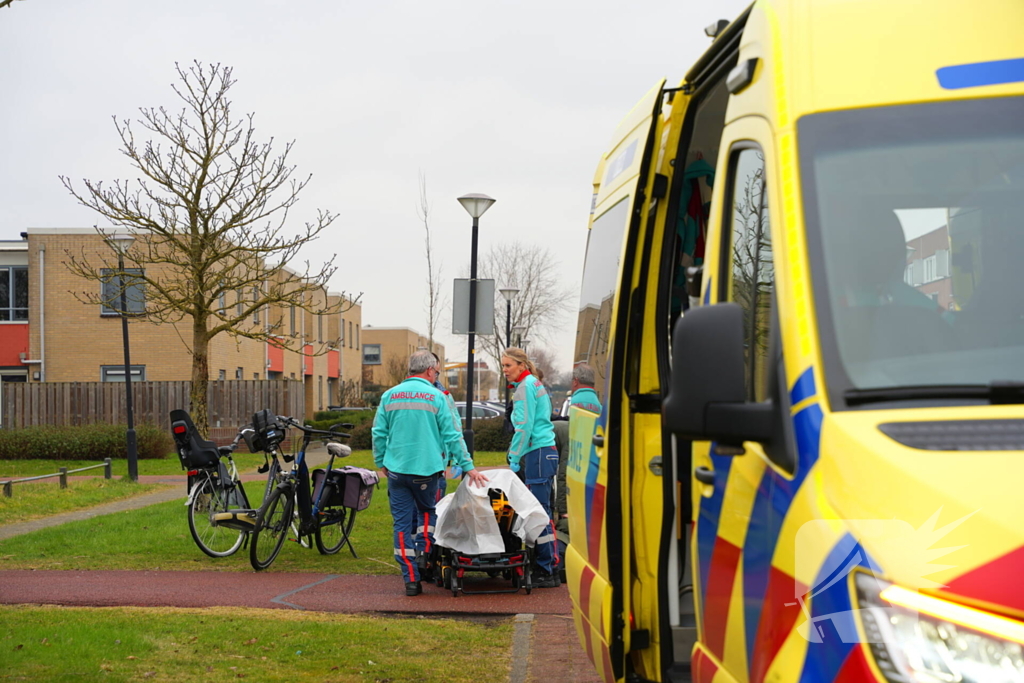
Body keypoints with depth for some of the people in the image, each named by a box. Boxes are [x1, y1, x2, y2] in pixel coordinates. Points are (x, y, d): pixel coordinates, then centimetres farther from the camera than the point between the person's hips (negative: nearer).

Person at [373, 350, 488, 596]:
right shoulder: (436, 396, -3)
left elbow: (379, 433, 6)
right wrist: (468, 467, 1)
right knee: (427, 511, 24)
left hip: (396, 468, 1)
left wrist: (381, 463, 19)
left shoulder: (389, 396, 5)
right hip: (426, 468, -1)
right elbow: (451, 435, -4)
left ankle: (411, 579, 2)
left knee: (402, 522, 4)